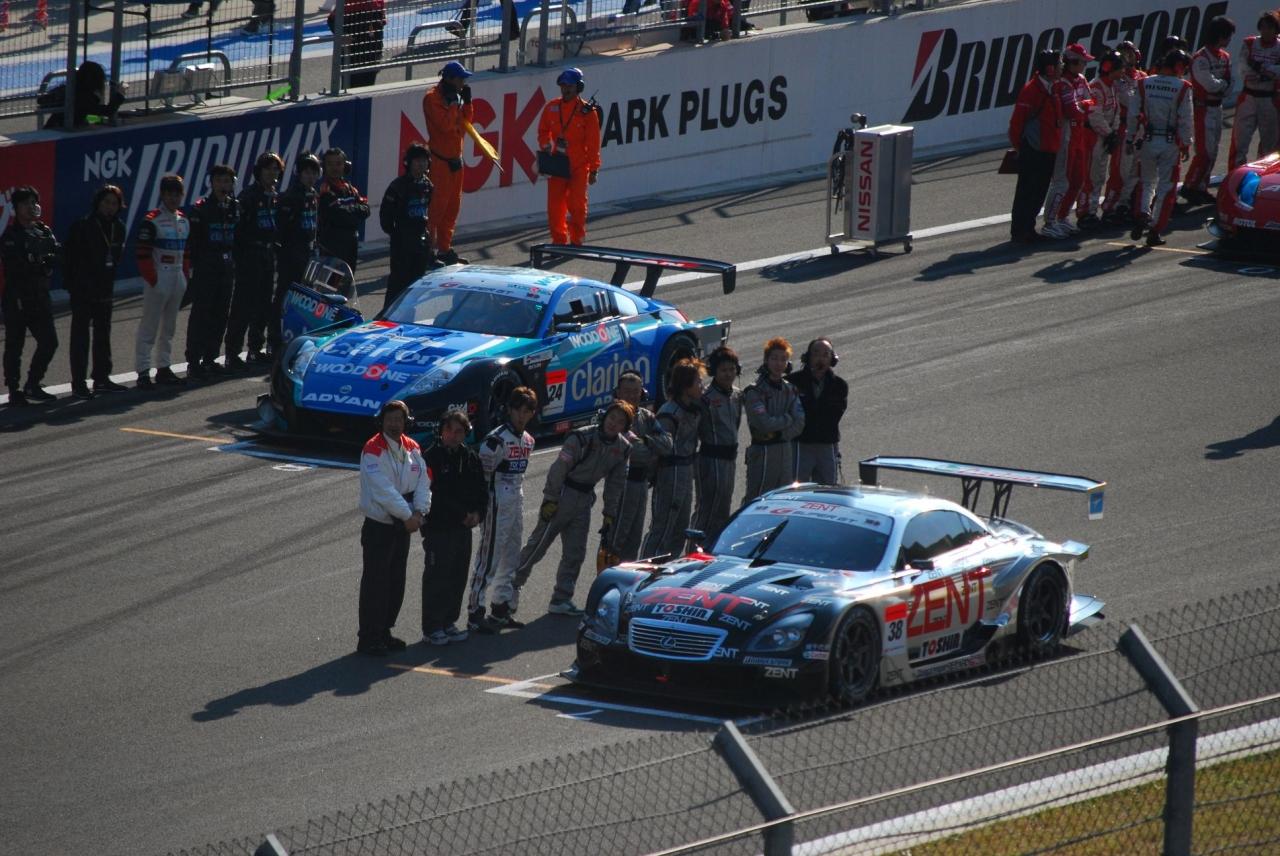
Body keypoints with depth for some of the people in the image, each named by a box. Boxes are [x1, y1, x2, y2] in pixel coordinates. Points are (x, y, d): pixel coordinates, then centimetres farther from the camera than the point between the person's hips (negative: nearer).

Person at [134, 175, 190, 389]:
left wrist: (186, 274, 12)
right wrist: (151, 279, -16)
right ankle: (143, 370, -6)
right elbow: (142, 254, -13)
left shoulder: (184, 220, 13)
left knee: (169, 325, 13)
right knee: (149, 325, -6)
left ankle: (163, 369, 20)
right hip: (159, 278, -7)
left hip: (178, 279, 8)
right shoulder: (152, 221, -10)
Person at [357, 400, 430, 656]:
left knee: (396, 583, 12)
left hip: (402, 527, 7)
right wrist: (407, 515, -21)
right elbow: (382, 489, -21)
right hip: (378, 526, -7)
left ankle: (384, 632, 22)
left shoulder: (412, 448, 7)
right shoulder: (373, 450, -14)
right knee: (375, 583, -6)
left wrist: (419, 512, -14)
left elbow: (423, 481, 3)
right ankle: (369, 639, -3)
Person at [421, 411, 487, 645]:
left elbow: (482, 489, 13)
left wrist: (477, 513, -5)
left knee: (458, 577, 11)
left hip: (463, 528, 6)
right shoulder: (432, 457, -11)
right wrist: (463, 514, -16)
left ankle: (449, 622, 22)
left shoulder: (471, 458, 9)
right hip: (438, 527, -6)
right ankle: (431, 628, 3)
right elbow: (437, 494, -16)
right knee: (436, 577, -3)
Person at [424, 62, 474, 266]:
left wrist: (467, 101, 3)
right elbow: (446, 124, -22)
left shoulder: (455, 96, 13)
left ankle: (444, 249, 19)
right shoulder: (433, 98, -13)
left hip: (455, 158, 9)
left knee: (452, 205, 12)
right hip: (440, 159, -9)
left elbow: (465, 120, 15)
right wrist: (453, 103, -18)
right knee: (437, 205, -11)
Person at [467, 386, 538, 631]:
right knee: (489, 557, -8)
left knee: (511, 558, 15)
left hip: (516, 504, 9)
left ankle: (501, 608, 25)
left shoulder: (527, 440, 11)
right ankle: (475, 613, -6)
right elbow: (481, 472, -16)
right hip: (497, 505, -9)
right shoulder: (496, 439, -16)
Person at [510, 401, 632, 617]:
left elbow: (616, 483, 11)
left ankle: (561, 600, 11)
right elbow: (560, 468, -17)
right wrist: (550, 499, -18)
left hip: (584, 499, 6)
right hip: (563, 493, -6)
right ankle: (514, 585, 10)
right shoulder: (582, 438, -18)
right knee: (538, 544, -2)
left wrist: (610, 514, 9)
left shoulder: (622, 448, 2)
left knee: (575, 553, 5)